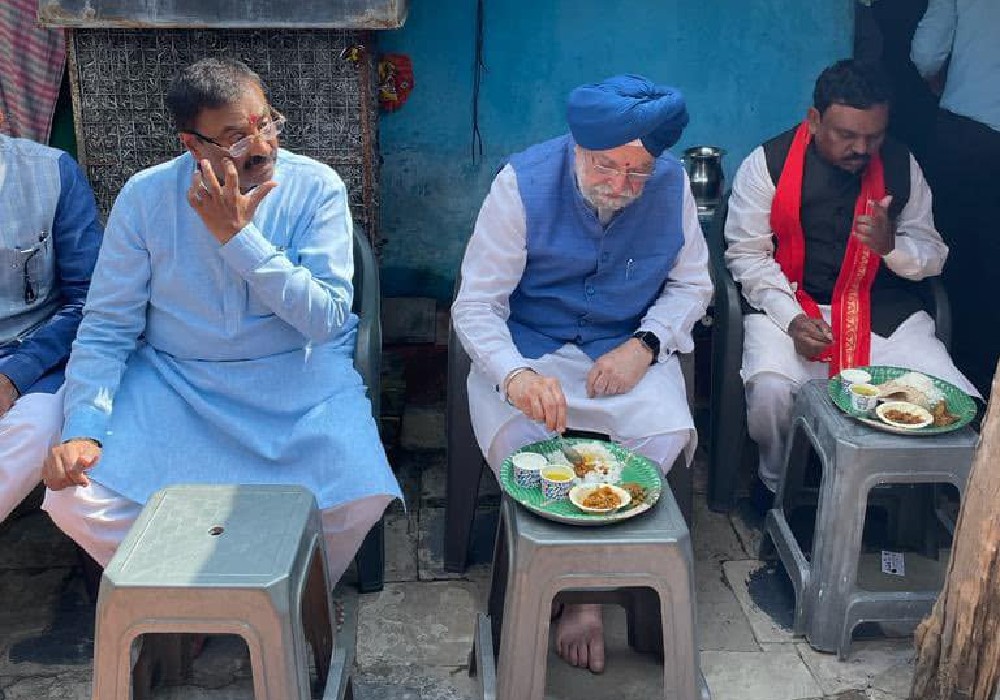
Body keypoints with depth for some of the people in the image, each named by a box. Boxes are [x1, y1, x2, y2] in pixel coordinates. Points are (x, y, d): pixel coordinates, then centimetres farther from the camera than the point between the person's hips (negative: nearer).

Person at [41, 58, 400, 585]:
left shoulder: (316, 188, -9)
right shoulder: (145, 196, -4)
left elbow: (327, 319, -17)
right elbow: (106, 328, -1)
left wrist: (239, 236, -23)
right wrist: (83, 428, -16)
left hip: (300, 377, -1)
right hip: (173, 379, 2)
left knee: (362, 500, -25)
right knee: (76, 500, -18)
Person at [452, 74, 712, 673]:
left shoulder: (671, 184, -7)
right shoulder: (523, 183, -15)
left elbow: (692, 283, 6)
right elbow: (476, 304, -16)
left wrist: (644, 344, -14)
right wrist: (515, 374, -37)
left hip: (626, 348, 2)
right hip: (528, 348, -1)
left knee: (667, 434, -27)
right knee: (515, 437, -31)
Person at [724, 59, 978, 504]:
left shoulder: (900, 167, 5)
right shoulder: (767, 165, -6)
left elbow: (933, 257, 9)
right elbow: (747, 255, -6)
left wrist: (891, 245, -15)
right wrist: (792, 319, -19)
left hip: (885, 311, 3)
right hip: (789, 305, -2)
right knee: (770, 390, -33)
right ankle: (776, 482, 2)